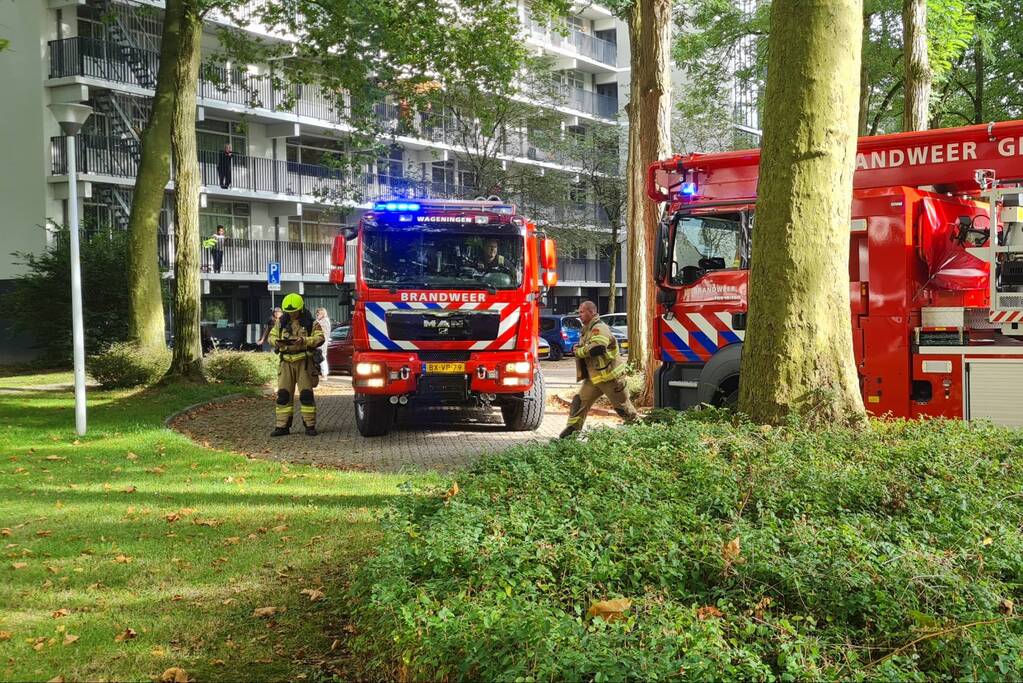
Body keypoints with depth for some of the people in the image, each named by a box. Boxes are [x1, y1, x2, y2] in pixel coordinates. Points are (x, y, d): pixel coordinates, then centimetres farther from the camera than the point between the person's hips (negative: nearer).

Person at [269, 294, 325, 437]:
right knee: (283, 394, 1)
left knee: (306, 394, -3)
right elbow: (272, 336, 14)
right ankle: (282, 426, 6)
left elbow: (320, 338, -8)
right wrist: (277, 342, -9)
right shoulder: (281, 322, 11)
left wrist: (304, 340, -22)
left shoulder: (310, 323, 0)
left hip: (304, 361, -3)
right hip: (286, 362, 3)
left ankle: (310, 426, 4)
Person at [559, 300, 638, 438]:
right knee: (580, 400, 2)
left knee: (622, 405, 4)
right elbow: (586, 348, 23)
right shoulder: (587, 329, 13)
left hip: (610, 376, -9)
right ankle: (573, 428, 3)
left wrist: (578, 351, -20)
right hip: (593, 377, 9)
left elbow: (597, 348, -34)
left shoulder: (600, 328, -18)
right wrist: (578, 349, -1)